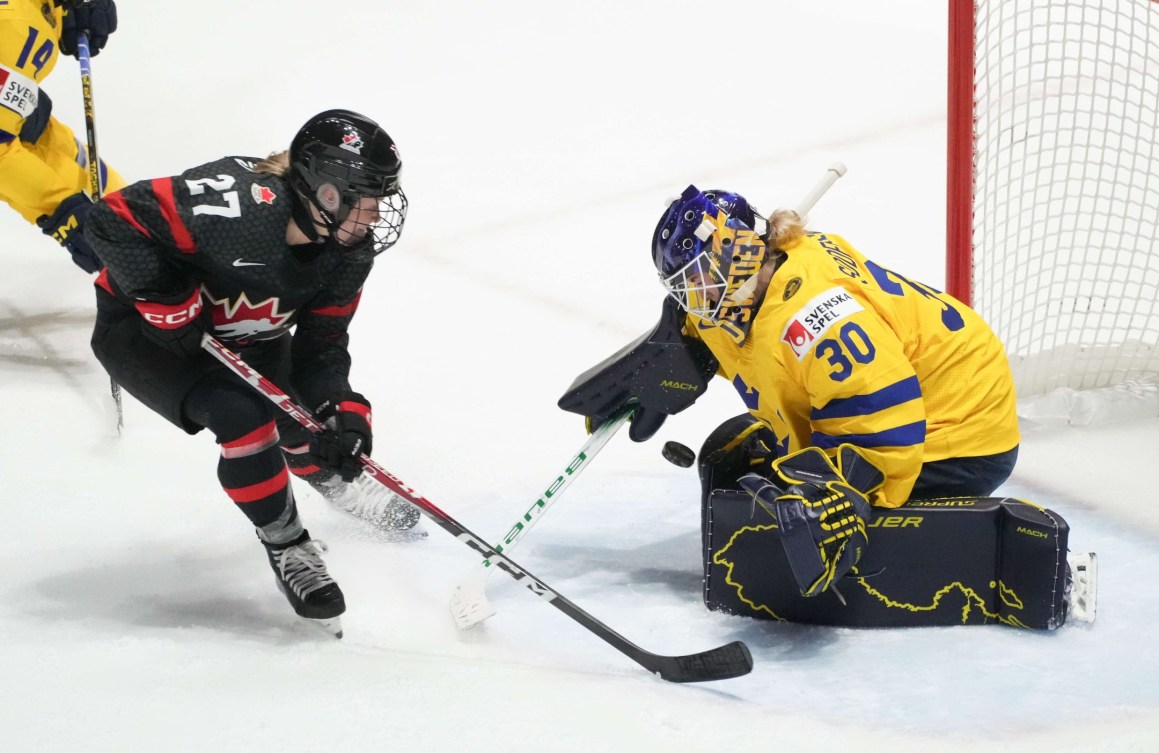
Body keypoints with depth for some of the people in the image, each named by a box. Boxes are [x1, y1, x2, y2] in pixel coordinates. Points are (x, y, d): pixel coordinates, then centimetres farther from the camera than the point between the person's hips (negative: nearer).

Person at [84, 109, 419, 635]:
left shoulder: (349, 252, -15)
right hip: (143, 331, -7)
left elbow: (322, 344, -8)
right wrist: (167, 301, -33)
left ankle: (335, 480, 41)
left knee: (316, 424, 2)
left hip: (245, 339, 7)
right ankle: (287, 550, -3)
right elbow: (112, 217, -36)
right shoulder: (238, 204, -39)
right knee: (244, 419, -27)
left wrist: (342, 409, -24)